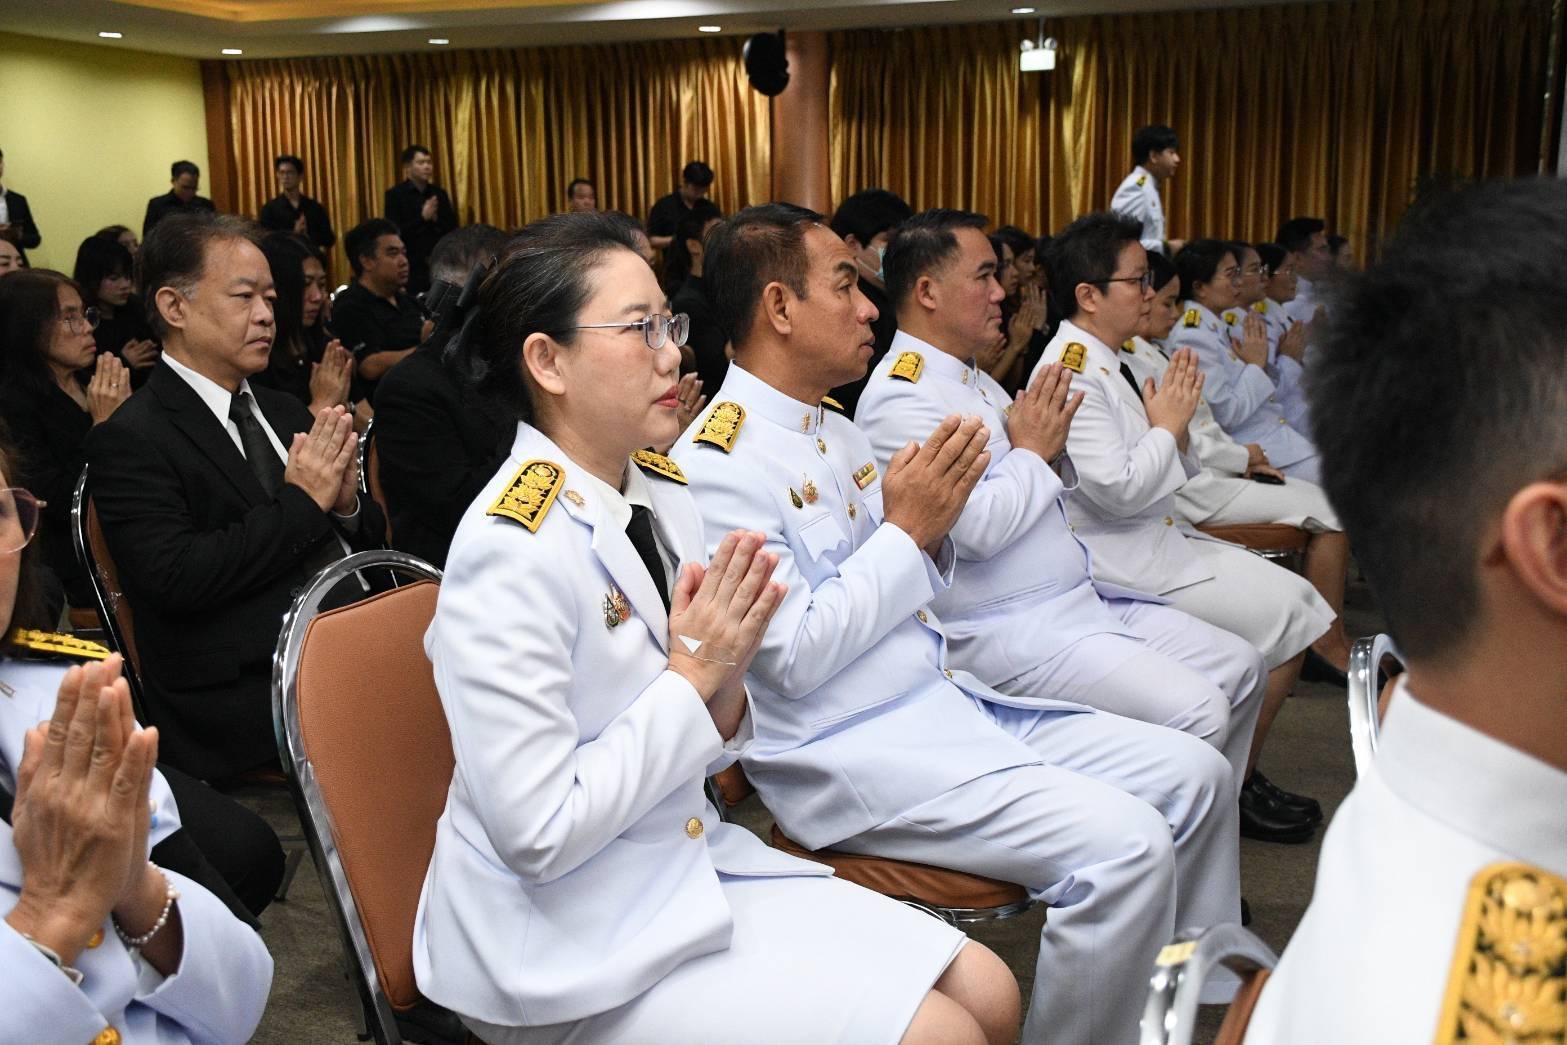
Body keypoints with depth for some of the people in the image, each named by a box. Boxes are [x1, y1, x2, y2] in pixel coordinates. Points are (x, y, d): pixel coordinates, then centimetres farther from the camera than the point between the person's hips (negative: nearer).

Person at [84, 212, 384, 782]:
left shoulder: (284, 412, 18)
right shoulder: (130, 440, -4)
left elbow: (368, 537, 20)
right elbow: (173, 579, -17)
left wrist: (345, 503, -4)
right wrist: (300, 502, -12)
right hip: (249, 699, -7)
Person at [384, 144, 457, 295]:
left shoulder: (439, 193, 10)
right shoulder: (395, 194, -1)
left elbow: (453, 229, 9)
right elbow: (393, 233, -10)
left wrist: (436, 218, -10)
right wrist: (422, 217, -16)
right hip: (411, 267, -3)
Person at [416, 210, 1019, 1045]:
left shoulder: (661, 494, 2)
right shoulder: (511, 549, -22)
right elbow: (535, 835, -23)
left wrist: (724, 687, -12)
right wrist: (691, 676, -20)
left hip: (690, 862, 7)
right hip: (567, 947, -7)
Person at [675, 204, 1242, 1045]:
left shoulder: (837, 430, 12)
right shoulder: (716, 463, -15)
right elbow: (793, 659, -20)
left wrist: (934, 520, -2)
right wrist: (905, 528, -15)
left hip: (949, 697, 9)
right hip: (850, 754, -9)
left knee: (1195, 774, 5)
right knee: (1125, 844, -23)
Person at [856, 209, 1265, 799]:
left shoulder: (975, 379, 15)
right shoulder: (901, 396, -15)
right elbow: (978, 528, -25)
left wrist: (1049, 447, -1)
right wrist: (1032, 451, -9)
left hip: (1083, 598, 10)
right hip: (1007, 633, -10)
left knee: (1240, 668, 9)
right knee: (1194, 711, -21)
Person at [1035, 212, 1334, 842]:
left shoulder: (1107, 365, 13)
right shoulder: (1072, 374, -17)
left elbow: (1172, 477, 18)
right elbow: (1117, 489, -25)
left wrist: (1178, 424, -1)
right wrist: (1166, 426, -11)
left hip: (1157, 539, 10)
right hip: (1121, 562, -10)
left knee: (1292, 597, 5)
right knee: (1286, 614, -9)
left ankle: (1239, 775, 11)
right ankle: (1233, 790, 6)